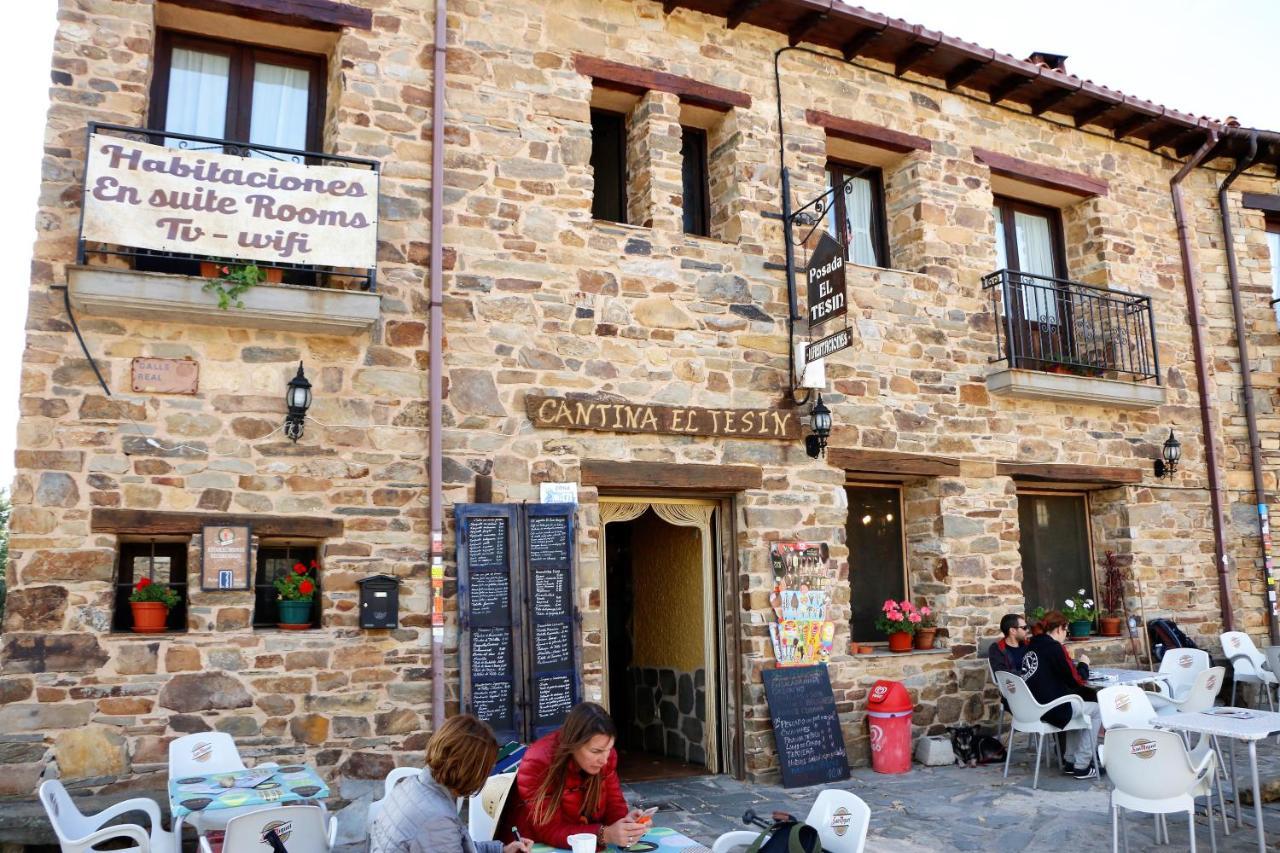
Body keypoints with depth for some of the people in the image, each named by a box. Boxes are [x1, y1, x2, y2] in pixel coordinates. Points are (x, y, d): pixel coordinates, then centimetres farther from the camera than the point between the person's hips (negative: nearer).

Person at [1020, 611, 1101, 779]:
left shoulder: (1033, 645, 9)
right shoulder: (1054, 647, -15)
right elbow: (1076, 680, -9)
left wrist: (1072, 665, 14)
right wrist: (1083, 664, 8)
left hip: (1032, 707, 9)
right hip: (1050, 711, -9)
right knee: (1096, 709, 14)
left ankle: (1071, 761, 33)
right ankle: (1082, 766, 17)